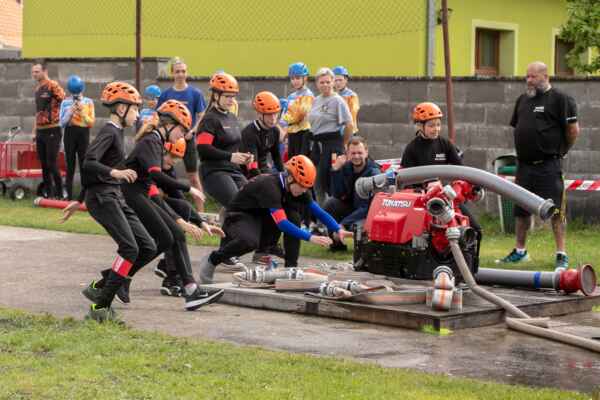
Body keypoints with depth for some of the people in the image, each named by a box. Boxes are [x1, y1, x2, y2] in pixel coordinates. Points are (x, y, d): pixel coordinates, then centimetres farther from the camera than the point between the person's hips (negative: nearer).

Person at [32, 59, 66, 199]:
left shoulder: (53, 86, -11)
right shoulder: (37, 89, 15)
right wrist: (35, 131, 21)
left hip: (52, 131, -8)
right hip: (40, 131, 8)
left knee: (52, 164, -7)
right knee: (44, 165, 9)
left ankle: (58, 194, 0)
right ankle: (48, 192, 16)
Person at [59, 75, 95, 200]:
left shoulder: (88, 102, 4)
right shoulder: (65, 103, 3)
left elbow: (91, 122, -1)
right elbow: (62, 123, -1)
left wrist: (82, 112, -13)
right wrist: (71, 111, -12)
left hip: (83, 133, 0)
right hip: (70, 133, 1)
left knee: (84, 165, -3)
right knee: (70, 165, 4)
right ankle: (69, 195, 8)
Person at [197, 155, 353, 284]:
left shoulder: (295, 187, -7)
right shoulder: (269, 186, -30)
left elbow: (318, 211, -3)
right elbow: (282, 223, -37)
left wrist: (338, 230, -16)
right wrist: (310, 237, -41)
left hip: (262, 218, 8)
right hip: (239, 216, -7)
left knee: (294, 216, -16)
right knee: (250, 242, -38)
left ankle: (291, 266, -10)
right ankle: (212, 260, -14)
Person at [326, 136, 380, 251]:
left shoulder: (373, 173, -22)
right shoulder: (346, 167, -5)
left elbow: (367, 207, -25)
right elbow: (338, 195, -10)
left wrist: (343, 224, -30)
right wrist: (336, 169, -21)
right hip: (352, 207, 6)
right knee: (330, 204, -19)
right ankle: (337, 243, -2)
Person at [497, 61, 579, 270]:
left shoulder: (560, 99, -7)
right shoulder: (523, 100, 15)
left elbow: (573, 130, -8)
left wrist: (559, 151, 2)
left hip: (548, 166, -7)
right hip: (524, 165, 7)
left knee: (556, 210, -7)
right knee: (521, 210, 13)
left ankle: (561, 255, -3)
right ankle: (520, 251, 26)